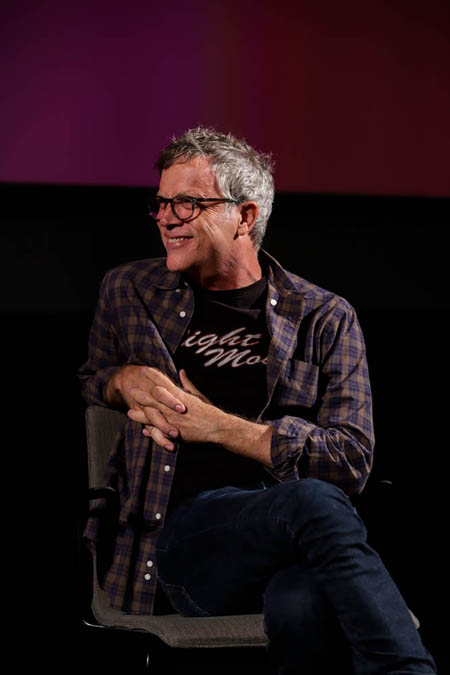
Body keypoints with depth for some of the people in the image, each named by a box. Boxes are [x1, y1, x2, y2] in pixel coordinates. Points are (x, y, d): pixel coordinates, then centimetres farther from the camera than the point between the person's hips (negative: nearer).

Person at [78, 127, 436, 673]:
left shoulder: (325, 317, 14)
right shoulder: (128, 292, 20)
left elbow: (351, 458, 4)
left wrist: (219, 426, -4)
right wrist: (125, 380, 7)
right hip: (184, 535, 0)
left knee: (304, 603, -43)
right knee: (312, 501, -37)